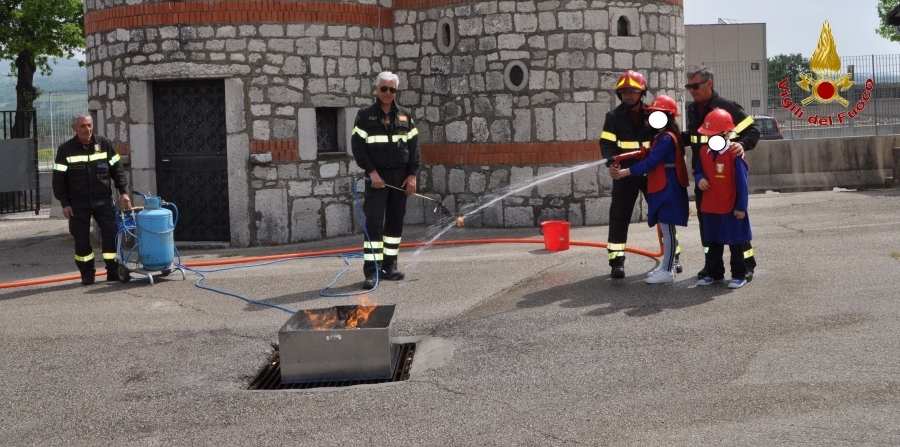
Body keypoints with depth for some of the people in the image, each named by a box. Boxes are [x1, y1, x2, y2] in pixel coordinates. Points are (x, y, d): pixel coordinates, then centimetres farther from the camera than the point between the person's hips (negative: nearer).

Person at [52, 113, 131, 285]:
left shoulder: (104, 144, 3)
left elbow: (117, 170, 8)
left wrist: (123, 191, -1)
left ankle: (113, 271, 5)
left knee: (111, 234, -4)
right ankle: (87, 273, 15)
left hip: (103, 200, 1)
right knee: (81, 239, 3)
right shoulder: (65, 150, -3)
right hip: (78, 204, -1)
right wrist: (64, 203, -6)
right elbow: (58, 179, -2)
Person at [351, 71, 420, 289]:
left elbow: (413, 145, 8)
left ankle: (390, 266, 15)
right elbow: (358, 145, -4)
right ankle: (372, 271, -12)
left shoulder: (405, 115, 9)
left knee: (395, 221, 7)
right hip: (377, 176, -3)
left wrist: (412, 175, -1)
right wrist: (371, 171, -14)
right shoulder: (365, 115, 1)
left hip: (400, 176, 4)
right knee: (374, 222, -10)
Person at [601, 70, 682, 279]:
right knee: (619, 217, -4)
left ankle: (673, 255, 19)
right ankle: (617, 260, 1)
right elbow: (607, 144, -6)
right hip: (625, 174, 0)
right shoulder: (614, 116, -2)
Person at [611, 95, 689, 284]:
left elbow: (650, 163, -21)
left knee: (667, 229, -7)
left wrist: (625, 172, -21)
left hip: (668, 190, -10)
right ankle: (667, 266, 21)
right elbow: (650, 157, 12)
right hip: (660, 189, 10)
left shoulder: (667, 138, -16)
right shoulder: (661, 137, 18)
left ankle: (667, 271, -5)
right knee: (665, 229, 14)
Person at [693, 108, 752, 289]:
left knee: (735, 243, 5)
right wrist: (699, 179, -8)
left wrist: (741, 206, -15)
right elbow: (698, 171, 17)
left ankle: (739, 275, 14)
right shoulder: (704, 152, 3)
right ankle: (714, 273, 28)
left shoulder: (734, 154, -17)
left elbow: (742, 182, -15)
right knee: (713, 242, 16)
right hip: (710, 207, 6)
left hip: (731, 208, -6)